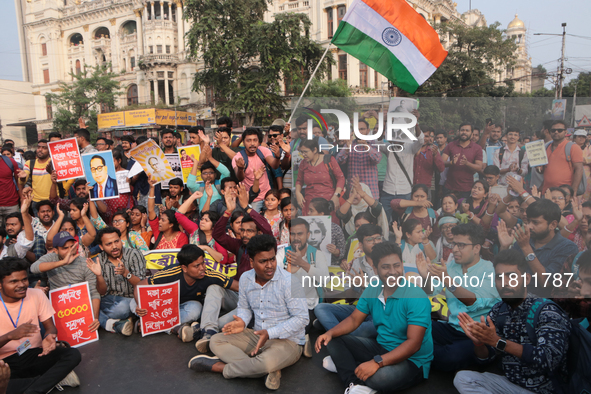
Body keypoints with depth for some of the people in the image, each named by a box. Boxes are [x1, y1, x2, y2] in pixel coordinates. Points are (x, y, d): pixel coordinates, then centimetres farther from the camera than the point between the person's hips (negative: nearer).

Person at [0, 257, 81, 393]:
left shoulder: (37, 294, -1)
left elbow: (50, 326, 3)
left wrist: (49, 337, -21)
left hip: (35, 355, 2)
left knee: (73, 354, -24)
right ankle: (55, 378, -20)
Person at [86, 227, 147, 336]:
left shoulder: (134, 255, -9)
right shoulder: (99, 260, 0)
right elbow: (102, 292, -3)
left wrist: (126, 273, -30)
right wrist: (99, 275, -22)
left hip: (131, 299, -3)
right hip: (110, 299, 3)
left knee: (122, 307, -38)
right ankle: (116, 325, -28)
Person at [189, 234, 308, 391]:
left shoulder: (288, 281, -19)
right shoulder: (245, 279, 0)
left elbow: (301, 318, -19)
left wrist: (270, 333, -26)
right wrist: (243, 321, -9)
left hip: (288, 341, -6)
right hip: (258, 336, 7)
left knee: (267, 361, -38)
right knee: (216, 340, -8)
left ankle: (219, 366, -10)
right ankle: (269, 371, -23)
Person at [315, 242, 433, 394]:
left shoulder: (416, 297, -22)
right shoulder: (372, 291, -1)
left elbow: (414, 343, -28)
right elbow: (354, 320, 5)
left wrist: (377, 362, -36)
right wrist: (330, 333, -15)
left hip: (412, 360, -7)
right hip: (380, 347, 7)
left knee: (382, 376, -40)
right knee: (333, 340, -4)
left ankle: (344, 364, -11)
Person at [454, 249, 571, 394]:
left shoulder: (547, 311, -16)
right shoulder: (497, 311, 2)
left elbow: (549, 360, -28)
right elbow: (485, 355, 5)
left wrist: (498, 341, -32)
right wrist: (478, 342, -20)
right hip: (509, 382, 6)